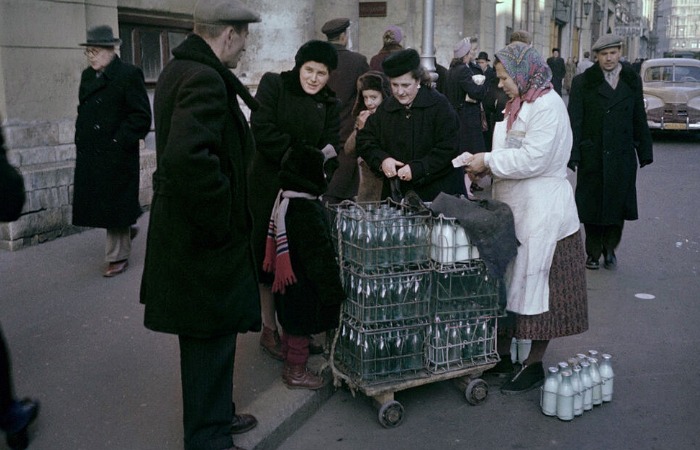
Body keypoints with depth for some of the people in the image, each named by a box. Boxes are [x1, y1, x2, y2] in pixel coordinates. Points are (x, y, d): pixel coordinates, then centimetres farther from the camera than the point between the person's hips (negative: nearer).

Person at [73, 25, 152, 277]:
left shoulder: (129, 75, -10)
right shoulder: (87, 76, 13)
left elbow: (141, 117, -12)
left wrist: (120, 142, -16)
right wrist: (81, 141, 12)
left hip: (117, 156, -7)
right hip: (89, 156, 7)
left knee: (114, 204, 2)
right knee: (95, 203, 12)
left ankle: (118, 257, 15)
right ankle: (126, 229, 37)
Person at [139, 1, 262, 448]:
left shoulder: (178, 69, 11)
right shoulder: (205, 79, -22)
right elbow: (188, 158, -36)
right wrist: (221, 220, -23)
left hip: (183, 227, 10)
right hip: (206, 242, -10)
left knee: (208, 337, 22)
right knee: (212, 338, 4)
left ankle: (216, 413, 39)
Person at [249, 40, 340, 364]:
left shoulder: (329, 103, 9)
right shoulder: (273, 85, -4)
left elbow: (332, 143, -1)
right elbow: (261, 128, -16)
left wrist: (320, 164, -22)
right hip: (270, 186, -4)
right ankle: (269, 331, 15)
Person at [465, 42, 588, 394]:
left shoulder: (548, 107, -14)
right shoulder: (521, 105, 16)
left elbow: (532, 159, -23)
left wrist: (489, 161, -15)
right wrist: (487, 165, 1)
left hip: (541, 213, -9)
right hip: (515, 209, 10)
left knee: (536, 284, 0)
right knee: (507, 283, 13)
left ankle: (534, 365, 12)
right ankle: (502, 356, 25)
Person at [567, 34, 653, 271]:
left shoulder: (632, 81, 8)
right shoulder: (583, 82, -1)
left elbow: (639, 119, 10)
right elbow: (574, 120, -4)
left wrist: (645, 152, 8)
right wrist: (573, 154, -11)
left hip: (622, 156, 2)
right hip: (592, 156, -2)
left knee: (618, 204, 5)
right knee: (592, 205, 6)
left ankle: (609, 248, 24)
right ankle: (593, 253, 20)